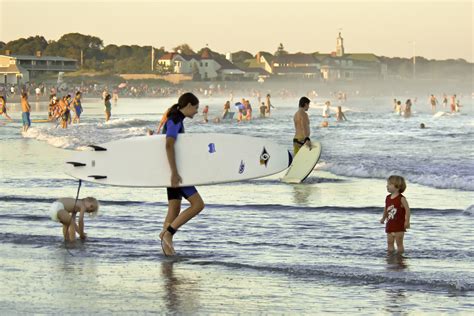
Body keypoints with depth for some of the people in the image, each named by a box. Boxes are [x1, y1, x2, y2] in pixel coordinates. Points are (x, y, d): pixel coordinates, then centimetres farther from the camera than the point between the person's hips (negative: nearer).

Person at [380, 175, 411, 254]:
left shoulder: (401, 199, -13)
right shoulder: (388, 198, 6)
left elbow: (407, 210, -13)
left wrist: (407, 221, -17)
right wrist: (383, 218, 22)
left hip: (399, 225, -6)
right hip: (390, 225, 6)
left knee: (399, 243, 0)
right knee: (389, 243, 7)